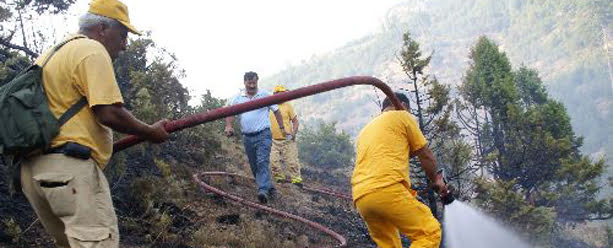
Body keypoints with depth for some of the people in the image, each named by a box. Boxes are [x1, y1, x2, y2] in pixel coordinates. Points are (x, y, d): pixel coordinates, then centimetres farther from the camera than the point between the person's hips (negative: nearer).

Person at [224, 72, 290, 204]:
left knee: (262, 162, -19)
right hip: (247, 137, 4)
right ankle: (269, 187, 23)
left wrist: (282, 128, 10)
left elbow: (276, 110, 9)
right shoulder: (238, 98, 8)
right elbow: (230, 112, 6)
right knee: (254, 166, 9)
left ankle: (263, 190, -29)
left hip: (263, 135, -4)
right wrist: (228, 126, -12)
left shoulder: (265, 95, 2)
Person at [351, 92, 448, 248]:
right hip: (387, 189, -7)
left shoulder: (365, 131, 33)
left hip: (361, 198, 7)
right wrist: (435, 179, 30)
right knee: (430, 232, -6)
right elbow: (425, 155, 16)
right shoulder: (402, 116, 14)